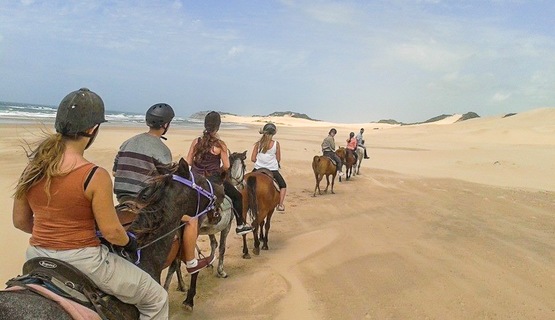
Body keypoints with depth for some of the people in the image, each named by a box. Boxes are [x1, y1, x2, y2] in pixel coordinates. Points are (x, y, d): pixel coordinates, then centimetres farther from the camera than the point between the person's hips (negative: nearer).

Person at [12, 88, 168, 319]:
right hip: (81, 260, -7)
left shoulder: (33, 167, -3)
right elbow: (111, 232, -17)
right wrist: (129, 242, 4)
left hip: (37, 257, 7)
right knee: (156, 298, 11)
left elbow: (20, 221, 7)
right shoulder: (95, 177, -21)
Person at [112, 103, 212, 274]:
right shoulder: (161, 149, -13)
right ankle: (191, 263, 13)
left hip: (122, 199, 8)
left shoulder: (128, 143, 11)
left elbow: (114, 171, 17)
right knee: (191, 218, 4)